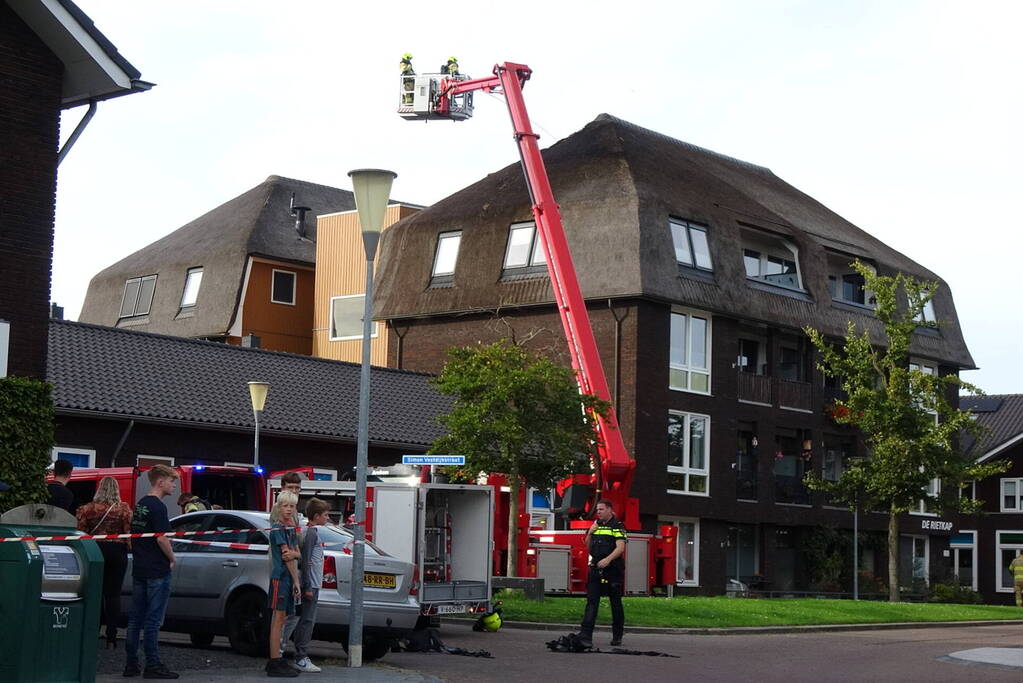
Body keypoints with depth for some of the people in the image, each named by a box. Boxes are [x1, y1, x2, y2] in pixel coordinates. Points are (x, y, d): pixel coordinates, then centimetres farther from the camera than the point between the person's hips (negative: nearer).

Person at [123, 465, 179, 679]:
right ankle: (153, 665, -2)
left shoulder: (140, 504, 13)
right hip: (157, 571, -8)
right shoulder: (158, 506, -15)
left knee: (135, 619, 10)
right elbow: (161, 539, -20)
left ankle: (131, 664, 13)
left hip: (139, 570, 8)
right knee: (153, 620, -5)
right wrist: (172, 559, -7)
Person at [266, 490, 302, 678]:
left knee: (282, 618, 11)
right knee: (278, 618, -9)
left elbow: (297, 553, 13)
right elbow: (286, 556, -13)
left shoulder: (291, 528, 17)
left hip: (289, 577, 9)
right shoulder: (277, 528, -10)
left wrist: (293, 553, -9)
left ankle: (276, 661, 16)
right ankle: (275, 664, -9)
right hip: (280, 576, -9)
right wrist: (296, 581, -13)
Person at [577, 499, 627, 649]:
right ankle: (586, 635, -14)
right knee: (591, 601, -6)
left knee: (615, 603, 5)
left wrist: (608, 559, -31)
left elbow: (620, 547, -16)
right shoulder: (596, 525, 16)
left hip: (613, 569, -5)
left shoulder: (617, 526, -4)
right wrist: (590, 532, 4)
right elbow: (588, 546, 22)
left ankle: (617, 636, 15)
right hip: (596, 568, 5)